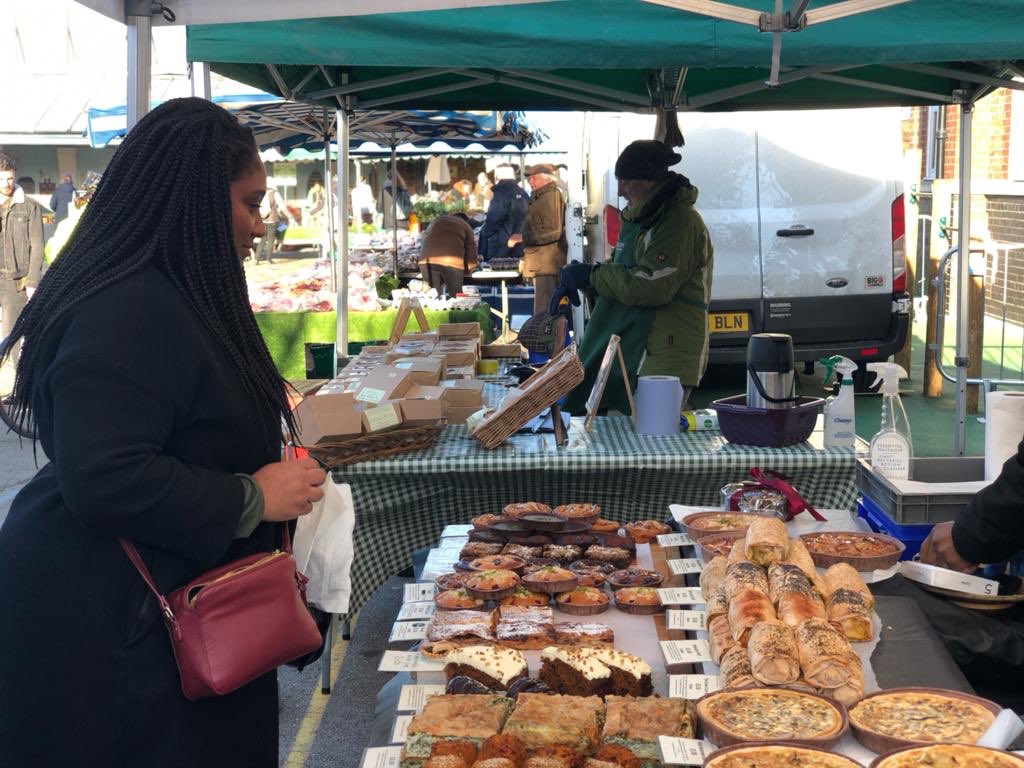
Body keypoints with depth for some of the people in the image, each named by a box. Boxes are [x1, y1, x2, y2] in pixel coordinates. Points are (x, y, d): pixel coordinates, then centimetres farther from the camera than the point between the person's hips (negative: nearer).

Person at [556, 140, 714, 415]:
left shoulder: (681, 222, -14)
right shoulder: (641, 218, 18)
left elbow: (651, 286, -22)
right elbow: (621, 268, 29)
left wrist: (592, 276, -12)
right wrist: (574, 280, 9)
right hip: (632, 353, 10)